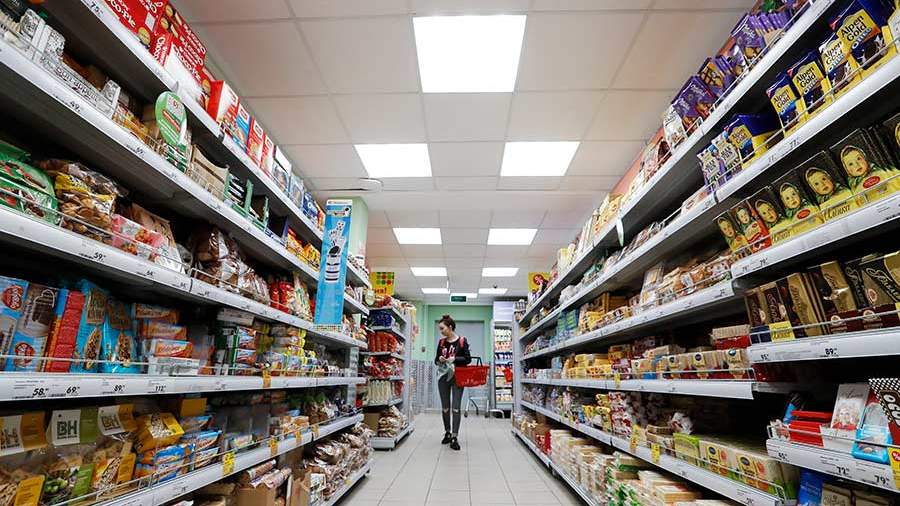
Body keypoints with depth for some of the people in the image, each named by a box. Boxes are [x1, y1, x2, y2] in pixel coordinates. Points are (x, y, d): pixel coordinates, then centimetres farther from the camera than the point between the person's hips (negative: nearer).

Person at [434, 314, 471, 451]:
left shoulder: (462, 341, -6)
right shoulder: (441, 342, 5)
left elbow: (468, 359, -6)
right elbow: (436, 360, 12)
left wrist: (454, 359, -18)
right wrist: (439, 359, -11)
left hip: (457, 377, -4)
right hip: (443, 376, 4)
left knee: (456, 407, -4)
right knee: (445, 407, 12)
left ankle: (454, 437, 3)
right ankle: (447, 433, 28)